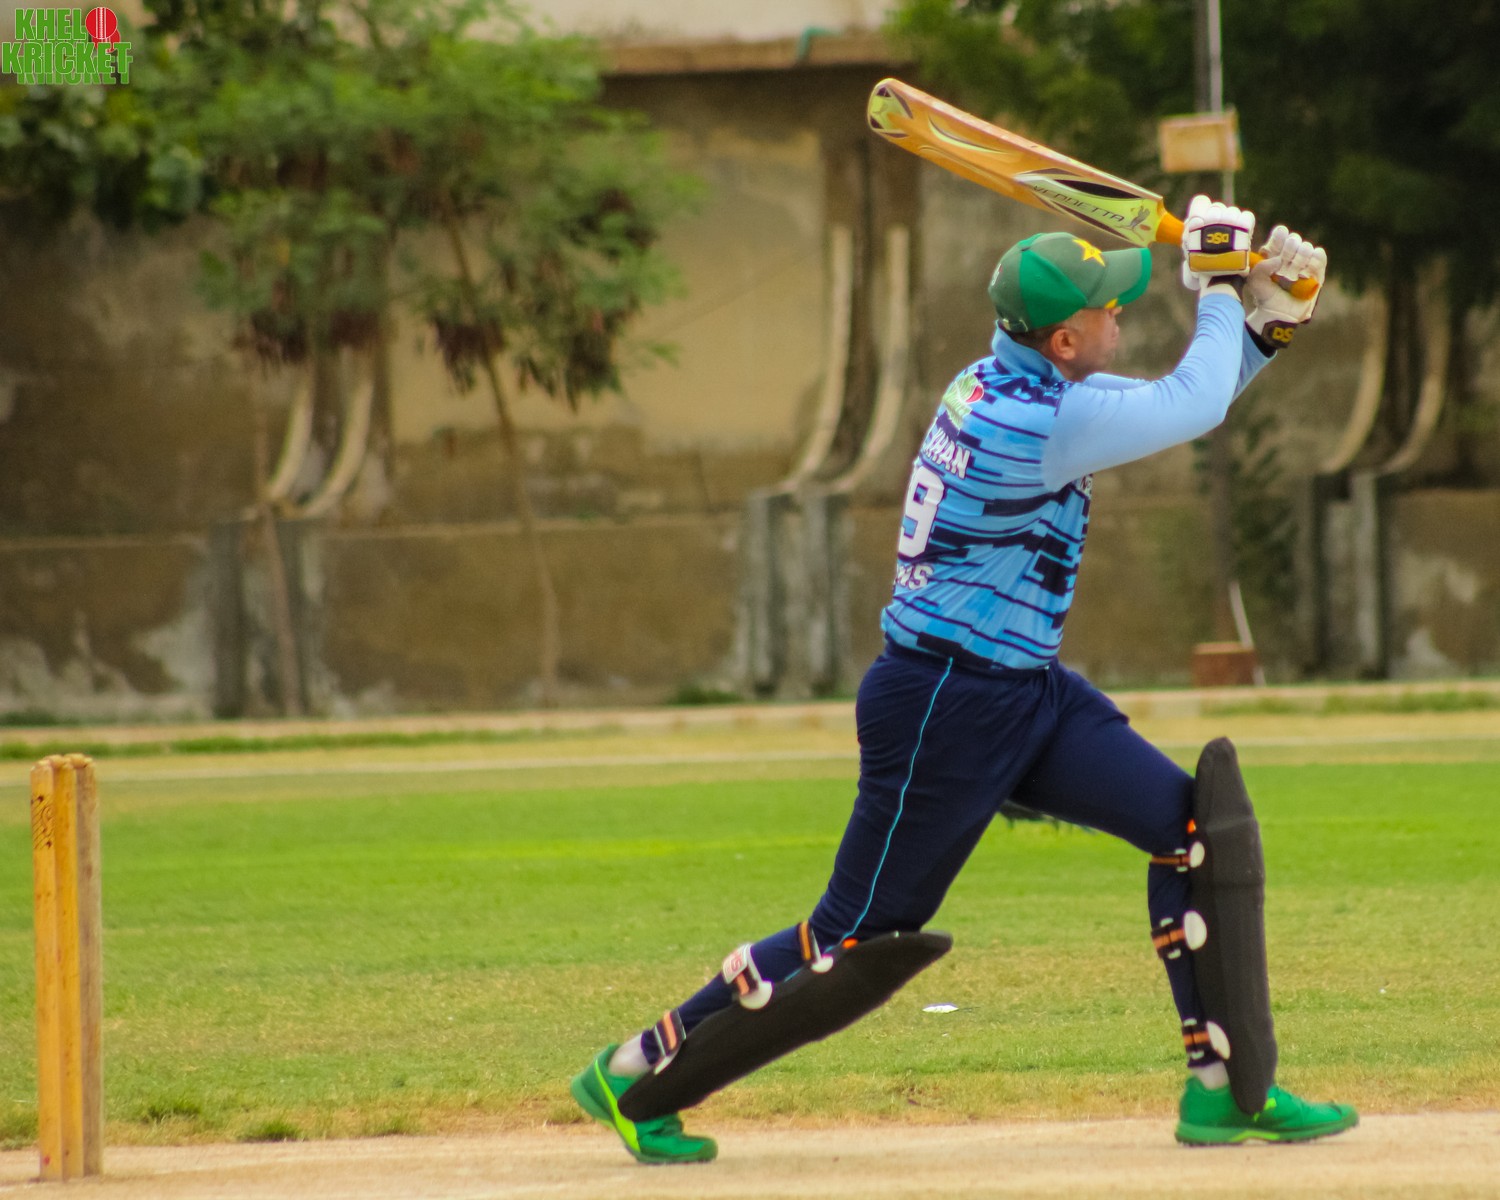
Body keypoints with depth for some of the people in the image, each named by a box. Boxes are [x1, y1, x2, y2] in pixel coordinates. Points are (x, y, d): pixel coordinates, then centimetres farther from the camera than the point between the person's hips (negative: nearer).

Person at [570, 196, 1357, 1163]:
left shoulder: (1015, 383, 6)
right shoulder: (1033, 423, -24)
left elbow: (1182, 404, 18)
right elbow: (1193, 408, -16)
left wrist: (1268, 321, 5)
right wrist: (1222, 286, -3)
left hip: (1029, 691, 10)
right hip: (943, 707, -10)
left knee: (1195, 827, 0)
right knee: (860, 936, -3)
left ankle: (1221, 1087, 4)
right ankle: (636, 1072, 10)